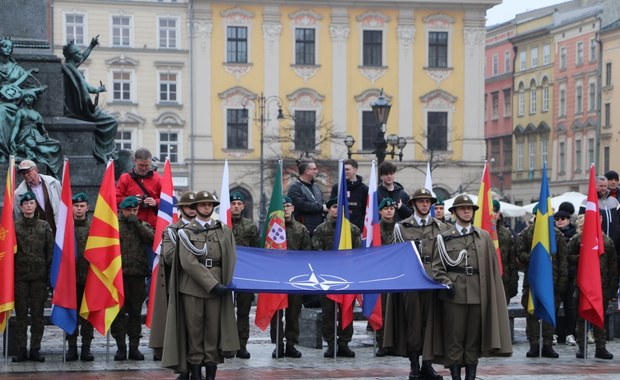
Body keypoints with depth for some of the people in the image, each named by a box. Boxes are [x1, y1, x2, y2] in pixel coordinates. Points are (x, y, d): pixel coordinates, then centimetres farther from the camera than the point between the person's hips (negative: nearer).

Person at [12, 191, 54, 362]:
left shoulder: (44, 226, 6)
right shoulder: (14, 226, 4)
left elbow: (50, 251, 6)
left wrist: (50, 273, 0)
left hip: (39, 276, 0)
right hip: (20, 276, 0)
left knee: (38, 313, 3)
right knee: (21, 313, 2)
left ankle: (35, 349, 8)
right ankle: (21, 349, 6)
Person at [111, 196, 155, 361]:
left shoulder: (143, 225, 12)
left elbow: (151, 238, -8)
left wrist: (137, 223, -10)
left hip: (138, 274, 2)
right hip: (119, 274, -2)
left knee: (135, 312, 7)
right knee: (119, 312, 0)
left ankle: (134, 346, 13)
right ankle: (121, 346, 6)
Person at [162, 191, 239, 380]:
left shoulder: (224, 230, 13)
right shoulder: (187, 231, 4)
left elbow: (231, 258, 8)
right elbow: (189, 262, -7)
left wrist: (225, 284, -6)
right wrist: (213, 284, -13)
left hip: (217, 287, 2)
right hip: (192, 287, -2)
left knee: (214, 332, 0)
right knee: (194, 331, 0)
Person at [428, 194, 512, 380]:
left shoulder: (484, 237, 13)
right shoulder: (443, 237, 8)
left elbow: (491, 267, 11)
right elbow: (437, 267, 6)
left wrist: (490, 293, 3)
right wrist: (446, 283, -10)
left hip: (478, 294, 2)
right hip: (454, 295, -2)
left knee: (474, 339, 5)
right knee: (453, 339, -2)